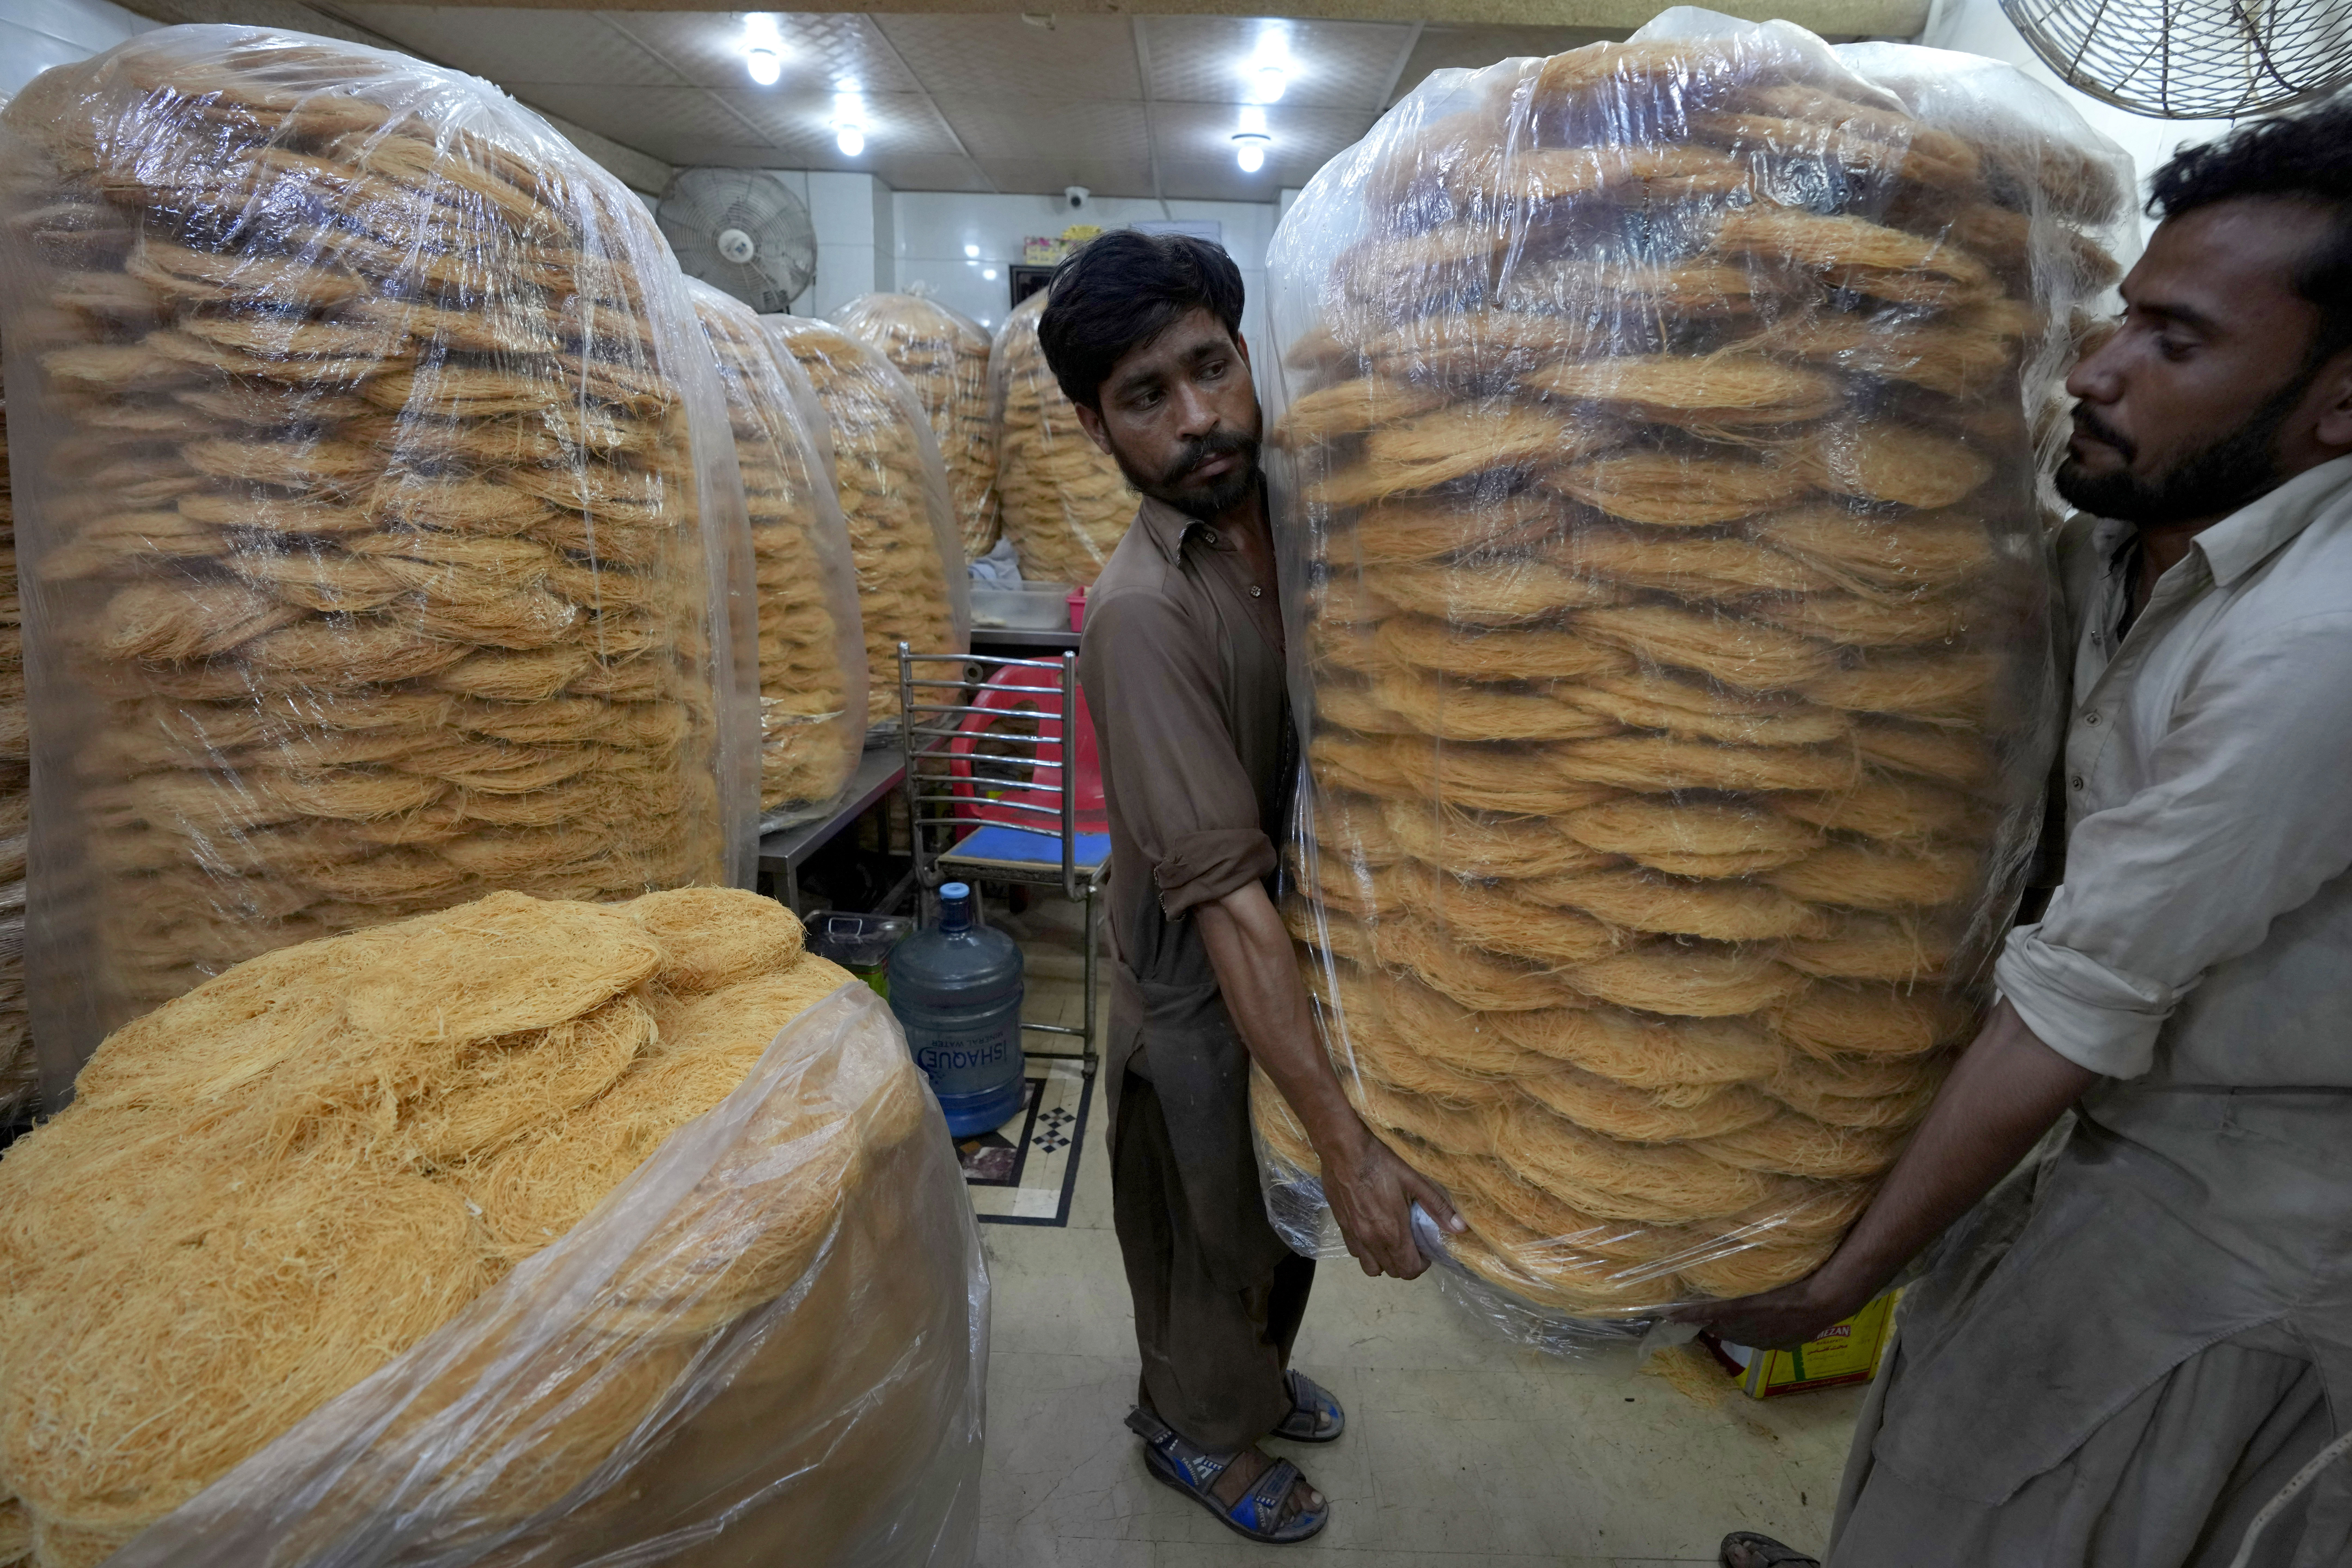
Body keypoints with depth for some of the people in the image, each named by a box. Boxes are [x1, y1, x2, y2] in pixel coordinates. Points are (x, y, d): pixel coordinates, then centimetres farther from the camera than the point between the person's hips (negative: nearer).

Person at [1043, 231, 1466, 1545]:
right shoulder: (1141, 613, -29)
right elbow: (1226, 896, -31)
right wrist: (1351, 1141, -30)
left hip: (1312, 956, 7)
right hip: (1203, 994, -6)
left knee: (1287, 1222, 28)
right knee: (1212, 1235, 19)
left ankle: (1257, 1379, 58)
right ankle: (1198, 1429, 50)